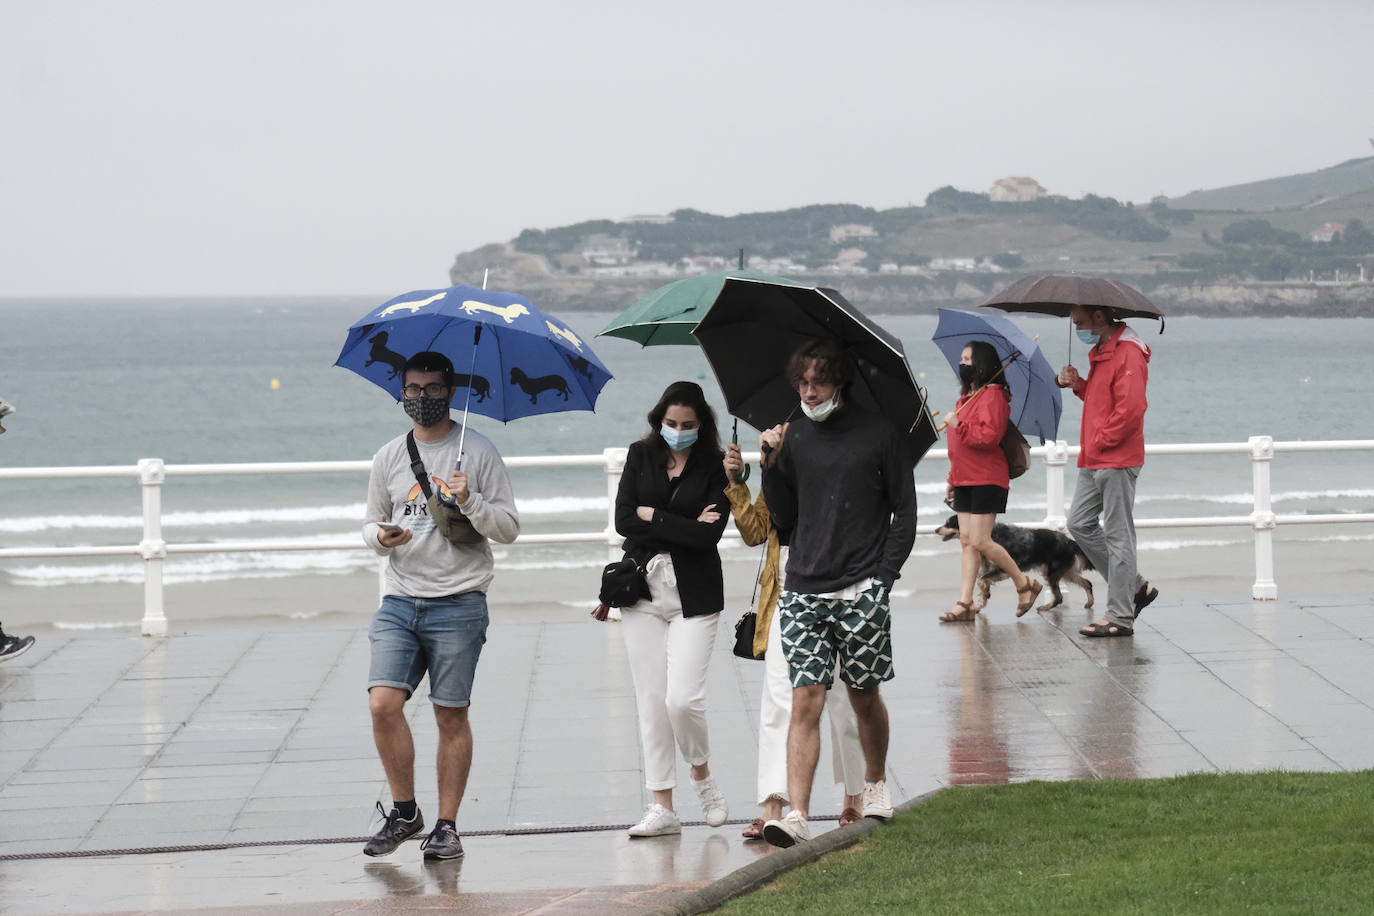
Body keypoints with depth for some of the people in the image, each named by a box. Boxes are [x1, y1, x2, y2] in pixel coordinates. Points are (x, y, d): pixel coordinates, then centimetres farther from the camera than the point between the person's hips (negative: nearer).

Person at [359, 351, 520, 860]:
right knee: (383, 703, -10)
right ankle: (404, 812, 6)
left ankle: (447, 825, 9)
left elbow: (509, 529, 1)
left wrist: (471, 502, -17)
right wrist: (381, 536, -3)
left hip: (458, 603, -3)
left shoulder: (478, 452, 2)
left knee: (451, 716, 0)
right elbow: (373, 523, 21)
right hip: (400, 601, 3)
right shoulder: (389, 457, 12)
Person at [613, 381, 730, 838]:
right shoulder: (641, 456, 6)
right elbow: (623, 520, -4)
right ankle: (662, 807, 6)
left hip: (693, 595, -3)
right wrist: (684, 526, -9)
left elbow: (709, 534, -14)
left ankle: (702, 776, 16)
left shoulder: (714, 468, -3)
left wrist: (652, 517, -9)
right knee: (651, 701, 2)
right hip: (643, 592, 3)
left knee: (682, 698, -13)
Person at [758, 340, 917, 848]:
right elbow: (784, 518, 13)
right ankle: (797, 814, -13)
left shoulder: (879, 435, 0)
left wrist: (883, 577, -5)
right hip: (803, 590, 2)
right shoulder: (793, 437, 9)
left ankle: (876, 785, 34)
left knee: (864, 695, 9)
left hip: (861, 590, -2)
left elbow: (905, 512, 3)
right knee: (805, 699, -7)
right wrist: (772, 466, -2)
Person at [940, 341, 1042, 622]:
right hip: (965, 480, 9)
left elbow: (990, 436, -24)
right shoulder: (967, 396, 19)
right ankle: (965, 603, 3)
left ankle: (1025, 585, 6)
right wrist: (952, 479, 24)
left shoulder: (993, 396, -11)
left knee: (980, 542, -10)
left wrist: (959, 425, -19)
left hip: (987, 481, -9)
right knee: (966, 541, 5)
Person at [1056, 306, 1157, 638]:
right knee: (1080, 524, 11)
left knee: (1118, 536, -5)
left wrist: (1100, 441, -16)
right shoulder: (1101, 351, 17)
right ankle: (1136, 587, 19)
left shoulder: (1128, 354, -16)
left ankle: (1121, 617, -1)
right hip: (1093, 461, 10)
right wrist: (1078, 385, 6)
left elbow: (1130, 408, -23)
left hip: (1117, 461, -10)